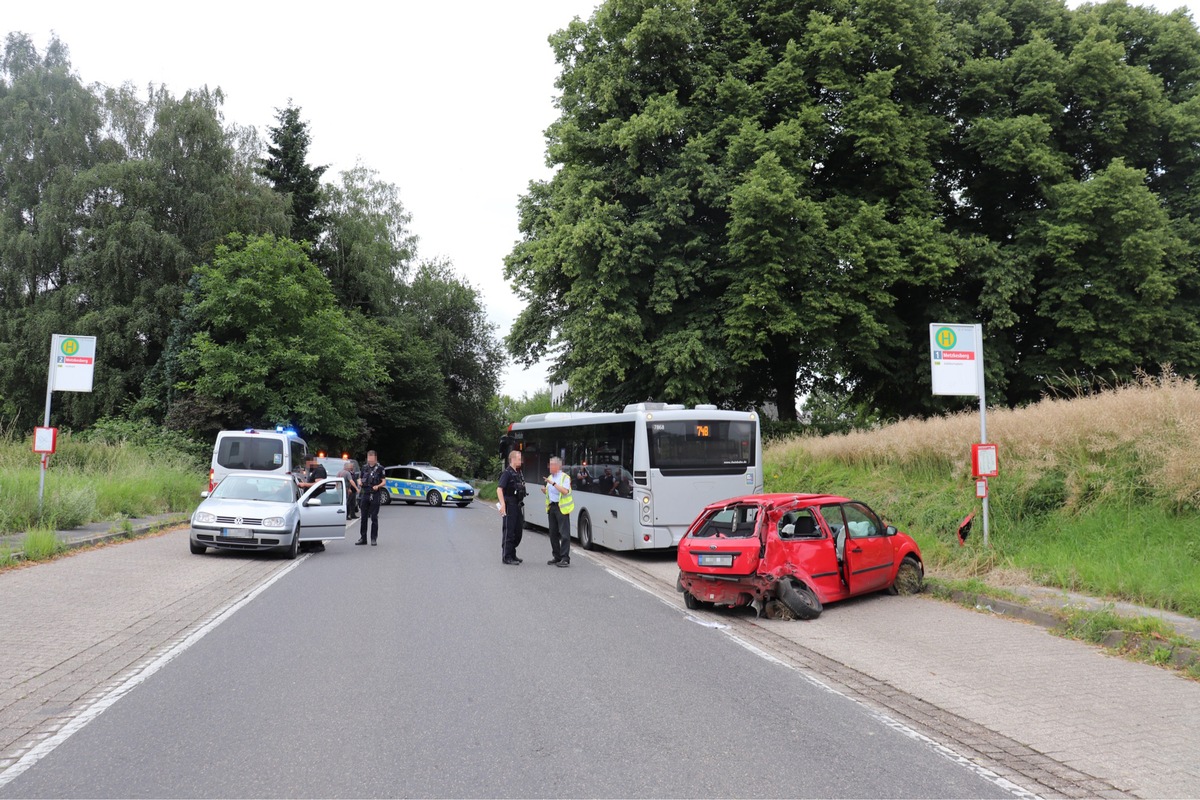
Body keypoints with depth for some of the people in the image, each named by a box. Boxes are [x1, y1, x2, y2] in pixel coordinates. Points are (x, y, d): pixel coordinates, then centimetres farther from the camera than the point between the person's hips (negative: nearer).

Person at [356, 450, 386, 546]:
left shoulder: (379, 468, 0)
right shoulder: (364, 468, 13)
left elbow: (384, 482, -1)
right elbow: (360, 478, 21)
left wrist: (378, 486, -20)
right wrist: (359, 482, -2)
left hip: (375, 495, -4)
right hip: (365, 494, 4)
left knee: (374, 518, -1)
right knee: (364, 517, 7)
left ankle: (374, 538, 5)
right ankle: (363, 538, 14)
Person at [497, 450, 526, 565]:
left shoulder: (519, 473, 14)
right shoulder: (507, 473, -12)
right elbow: (499, 489, -21)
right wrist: (502, 504, -31)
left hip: (518, 505, 9)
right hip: (509, 505, -9)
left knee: (518, 531, 13)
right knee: (509, 531, -3)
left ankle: (512, 555, 25)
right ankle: (507, 557, 3)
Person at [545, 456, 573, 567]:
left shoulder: (565, 477, -8)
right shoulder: (550, 477, 14)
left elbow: (565, 491, -22)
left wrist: (553, 483, -26)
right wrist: (545, 491, 2)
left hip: (561, 507, -7)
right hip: (551, 507, 7)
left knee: (564, 533, -6)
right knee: (553, 533, 10)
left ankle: (565, 559, -5)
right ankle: (556, 557, 18)